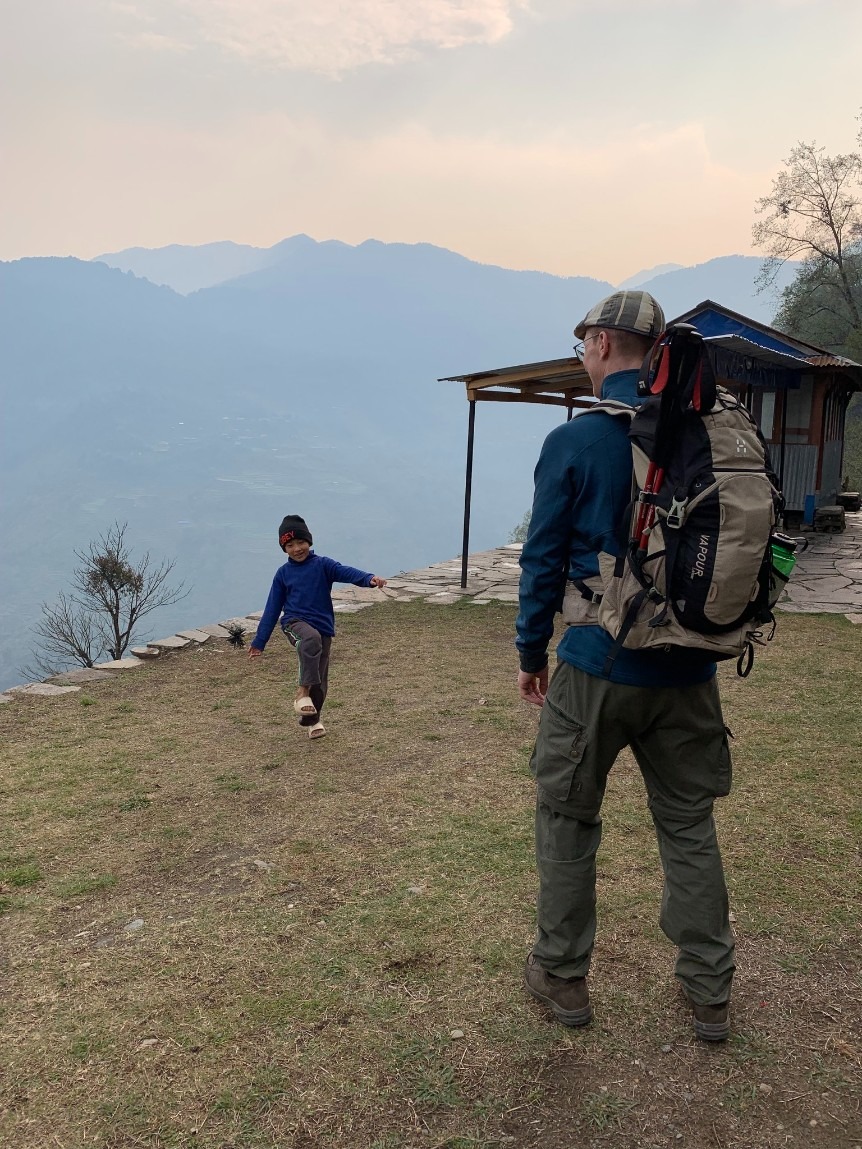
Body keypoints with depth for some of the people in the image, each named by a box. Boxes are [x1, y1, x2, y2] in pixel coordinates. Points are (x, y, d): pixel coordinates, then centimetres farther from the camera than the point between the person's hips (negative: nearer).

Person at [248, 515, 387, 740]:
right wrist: (259, 642, 9)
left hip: (323, 627, 2)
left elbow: (346, 572, -17)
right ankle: (302, 692, -34)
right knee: (311, 638, -38)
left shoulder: (322, 565, 2)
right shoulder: (283, 574, 6)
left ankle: (312, 719, 28)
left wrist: (369, 578, -39)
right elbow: (272, 609, 10)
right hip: (295, 622, -1)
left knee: (321, 678, 5)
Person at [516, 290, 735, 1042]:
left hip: (600, 662, -4)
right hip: (689, 667, 4)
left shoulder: (574, 441, -10)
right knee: (690, 825, 15)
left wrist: (531, 653, 5)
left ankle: (563, 977, 25)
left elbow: (544, 559, -7)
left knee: (568, 818, 13)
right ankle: (710, 993, 25)